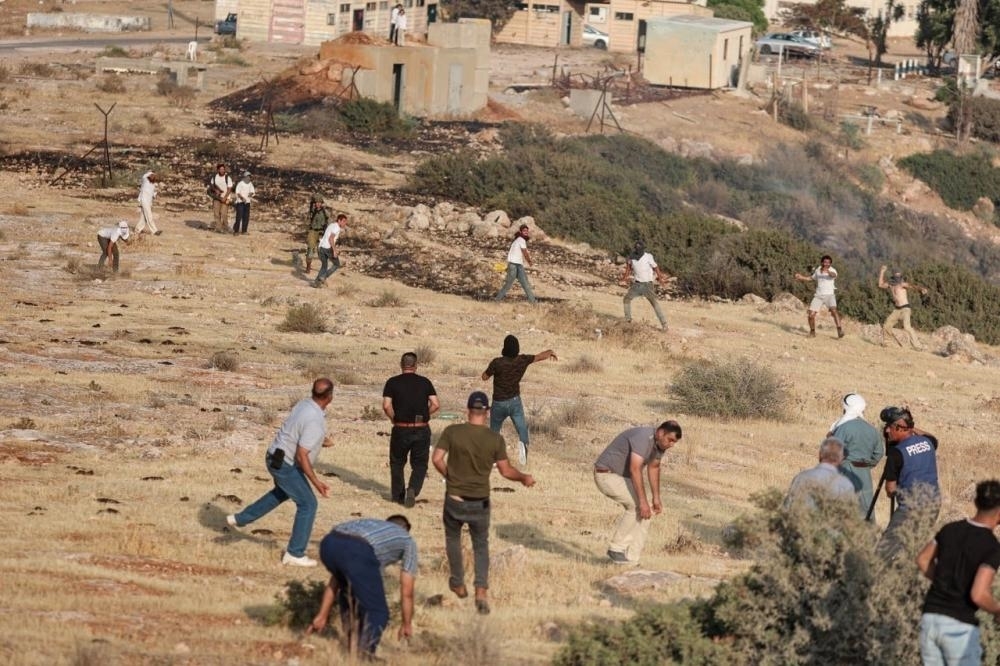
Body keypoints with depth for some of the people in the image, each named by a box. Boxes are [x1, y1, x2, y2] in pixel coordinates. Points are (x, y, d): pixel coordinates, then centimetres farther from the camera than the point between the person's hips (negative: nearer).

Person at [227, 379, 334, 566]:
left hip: (276, 457, 9)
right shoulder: (315, 421, -29)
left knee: (282, 492, 34)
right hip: (286, 464, -9)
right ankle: (295, 554, 4)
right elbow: (301, 455, -29)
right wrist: (315, 482, -29)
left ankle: (241, 518, 42)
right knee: (307, 504, 0)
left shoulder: (304, 404, -1)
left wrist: (320, 440, 15)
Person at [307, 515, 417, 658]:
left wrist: (322, 615, 44)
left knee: (348, 591, 33)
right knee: (377, 612, 11)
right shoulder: (407, 541, 34)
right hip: (358, 552, -5)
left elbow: (335, 579, 42)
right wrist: (407, 624, 47)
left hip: (329, 544, 5)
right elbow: (406, 592, 34)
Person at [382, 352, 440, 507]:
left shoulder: (393, 382, -2)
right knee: (420, 465, 10)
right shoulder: (425, 382, 2)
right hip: (422, 430, 1)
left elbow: (386, 406, -13)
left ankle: (398, 496, 22)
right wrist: (423, 415, 10)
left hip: (401, 430, -1)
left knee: (397, 463, 18)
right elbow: (435, 404, -5)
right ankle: (413, 489, -15)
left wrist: (394, 419, 3)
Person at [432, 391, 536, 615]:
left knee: (453, 538, 26)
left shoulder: (452, 432, -11)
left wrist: (450, 476, 7)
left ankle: (458, 583, 37)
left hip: (455, 499, 0)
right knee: (481, 546, 16)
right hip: (480, 502, 1)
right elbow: (505, 470, -2)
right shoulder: (495, 439, -8)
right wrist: (524, 478, 17)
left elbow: (437, 459, -12)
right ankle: (481, 591, -1)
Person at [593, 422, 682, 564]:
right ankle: (616, 548, -11)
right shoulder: (643, 438, -29)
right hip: (607, 474, -9)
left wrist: (656, 498, 16)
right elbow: (635, 469, -37)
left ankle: (631, 559, 1)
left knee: (644, 513, -1)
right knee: (638, 505, -22)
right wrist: (643, 501, -38)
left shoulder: (659, 443, 1)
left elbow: (653, 467, 18)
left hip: (622, 477, 9)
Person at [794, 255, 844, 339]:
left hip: (829, 295, -4)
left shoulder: (832, 270, -4)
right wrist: (801, 277, 18)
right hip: (818, 295, 4)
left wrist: (828, 271, -50)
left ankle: (840, 330, -33)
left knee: (833, 310, -29)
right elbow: (811, 278, 30)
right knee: (811, 314, -5)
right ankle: (812, 332, 18)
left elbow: (834, 275, -29)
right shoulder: (818, 270, 12)